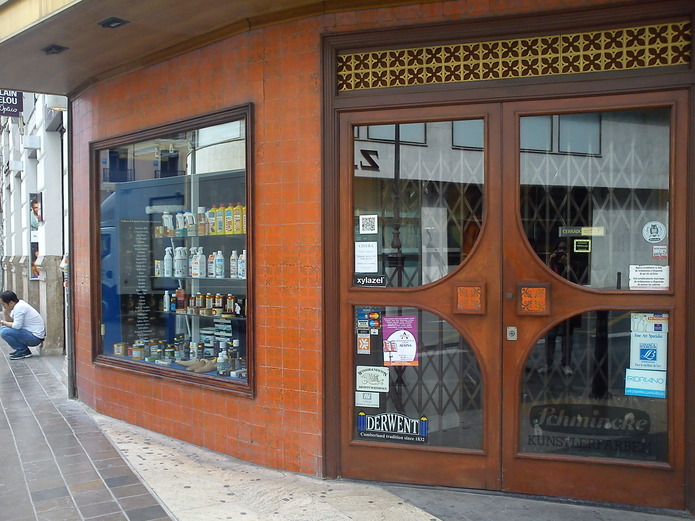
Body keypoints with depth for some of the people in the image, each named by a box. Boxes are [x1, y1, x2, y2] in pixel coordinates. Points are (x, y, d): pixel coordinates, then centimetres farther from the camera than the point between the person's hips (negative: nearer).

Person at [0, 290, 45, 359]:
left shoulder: (19, 307, -20)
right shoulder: (18, 305, 9)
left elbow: (16, 326, -23)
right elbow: (10, 321, 12)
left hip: (35, 337, -11)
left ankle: (24, 351, -6)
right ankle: (20, 349, 14)